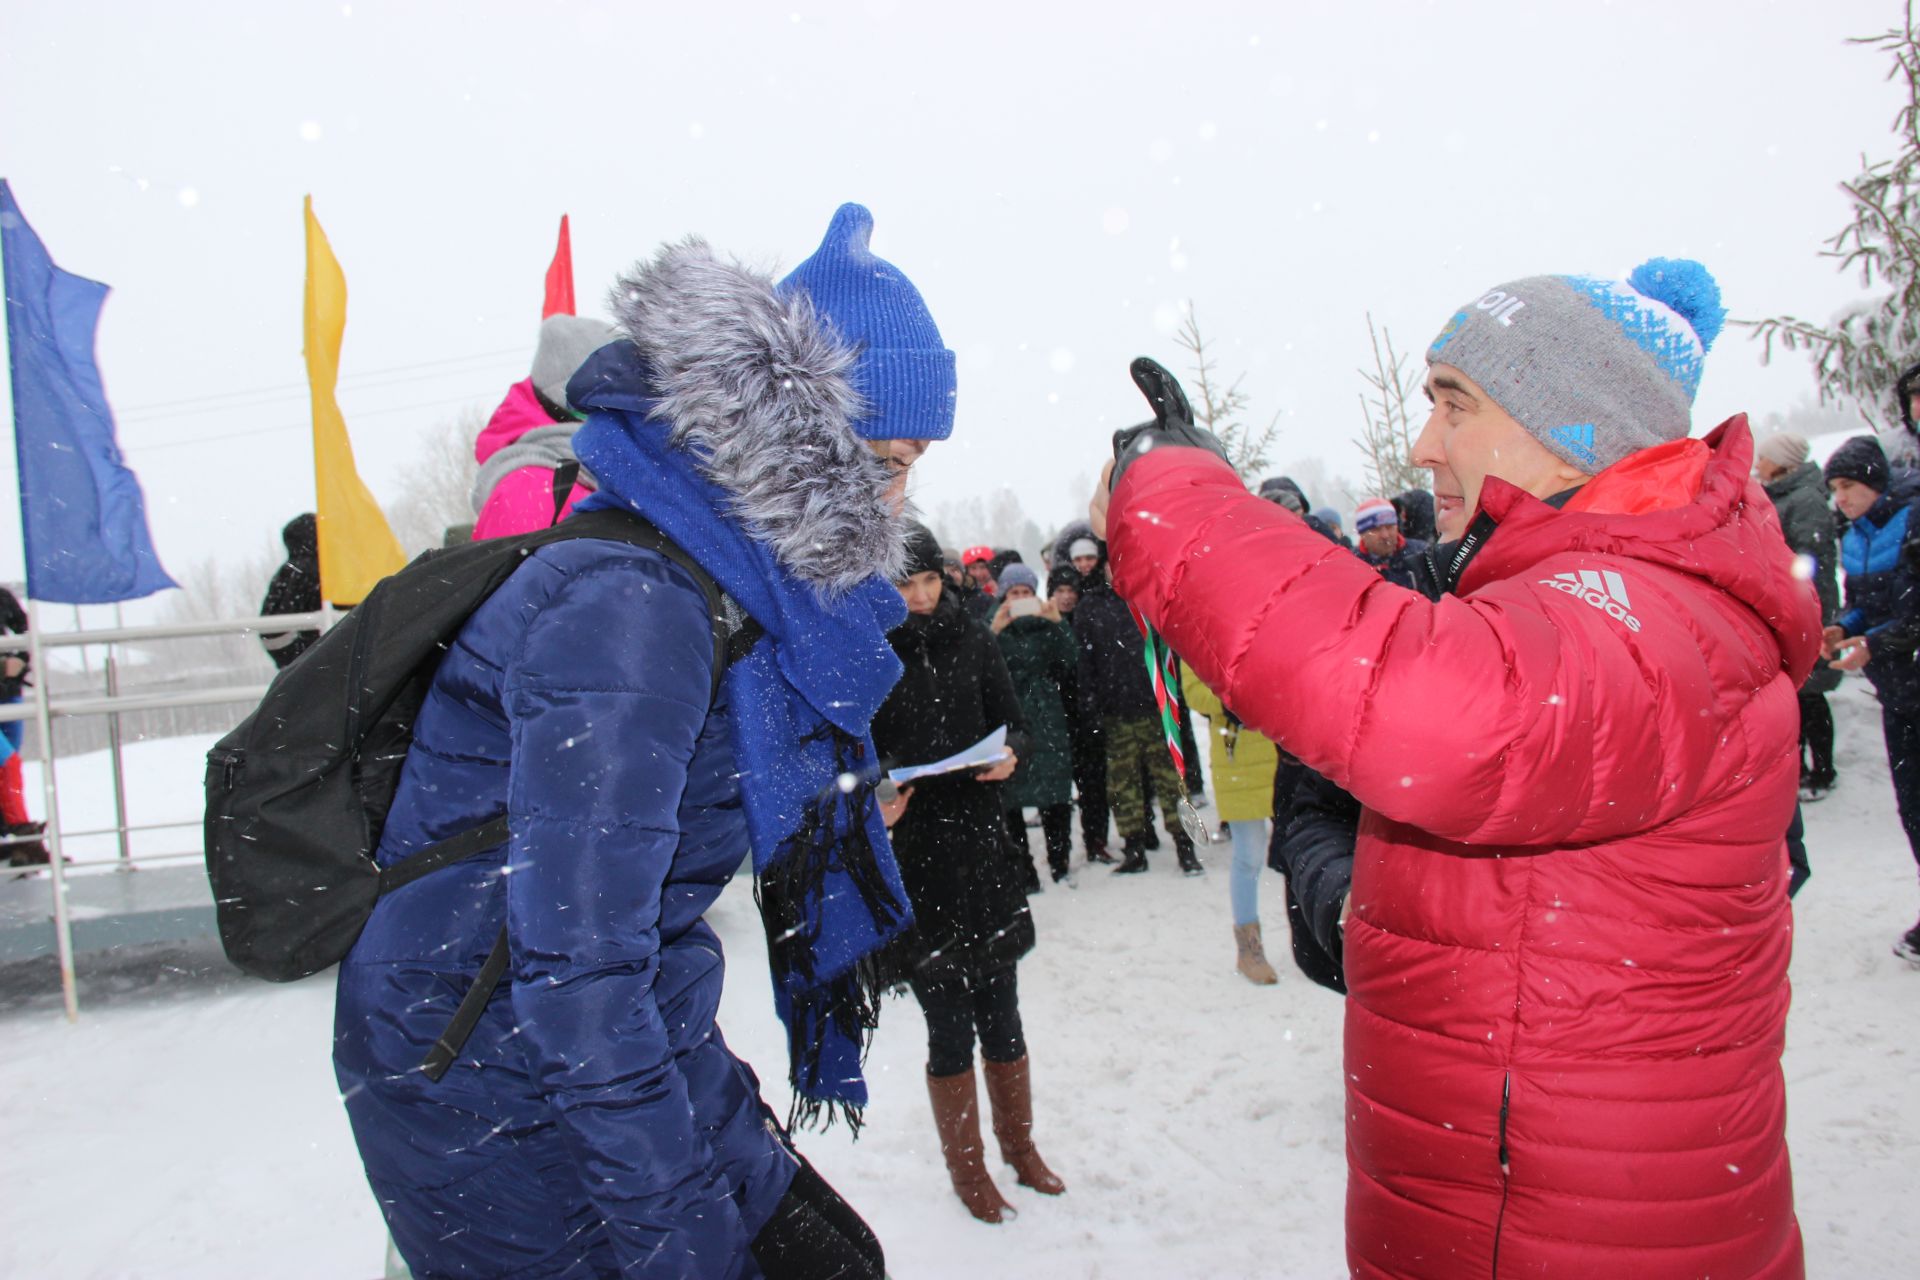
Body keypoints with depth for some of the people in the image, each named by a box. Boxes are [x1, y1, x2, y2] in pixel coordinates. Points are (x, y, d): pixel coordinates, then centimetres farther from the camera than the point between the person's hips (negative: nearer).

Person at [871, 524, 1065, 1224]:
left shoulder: (971, 640, 4)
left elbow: (1012, 721, 10)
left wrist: (1009, 755, -11)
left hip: (983, 849, 3)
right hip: (911, 860, -3)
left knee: (1000, 1014, 13)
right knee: (949, 1025, 5)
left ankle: (1020, 1147, 34)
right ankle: (966, 1167, 26)